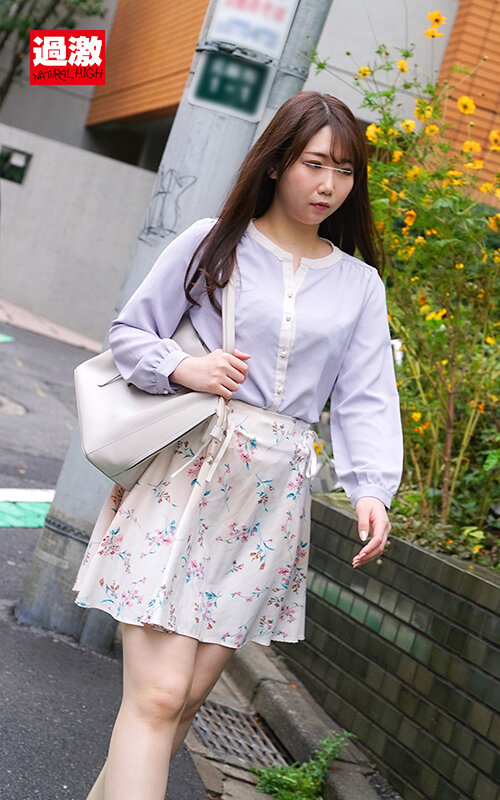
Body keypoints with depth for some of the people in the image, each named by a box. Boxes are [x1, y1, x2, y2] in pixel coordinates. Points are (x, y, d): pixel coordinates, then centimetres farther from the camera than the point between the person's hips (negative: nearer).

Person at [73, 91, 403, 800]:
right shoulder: (211, 243, 3)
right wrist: (182, 368, -13)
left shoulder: (360, 285, 11)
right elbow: (130, 332, 7)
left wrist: (371, 488, -12)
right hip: (185, 471, -3)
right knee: (158, 695, -11)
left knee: (191, 694, 8)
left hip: (274, 495, 3)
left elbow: (365, 398, 5)